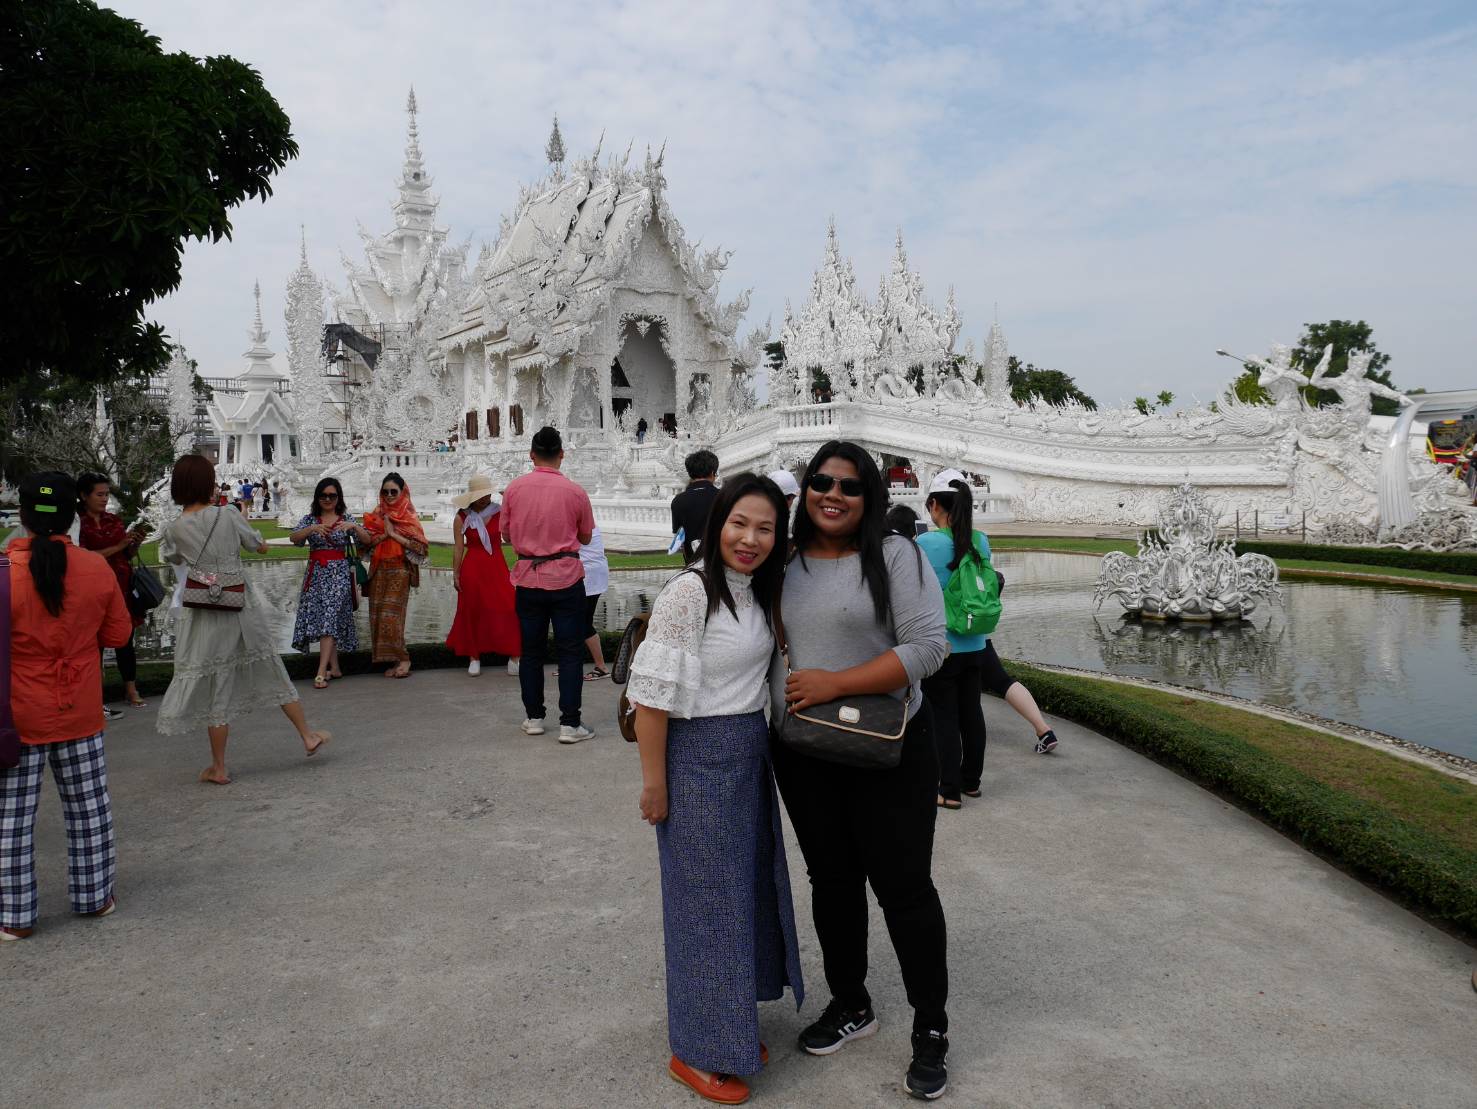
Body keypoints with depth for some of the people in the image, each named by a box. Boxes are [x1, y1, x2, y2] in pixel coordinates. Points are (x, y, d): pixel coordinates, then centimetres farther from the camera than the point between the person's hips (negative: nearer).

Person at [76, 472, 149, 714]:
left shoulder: (114, 520, 11)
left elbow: (128, 556, 17)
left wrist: (136, 542, -2)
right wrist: (118, 546, -17)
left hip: (121, 587, 5)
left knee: (125, 640, 10)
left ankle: (131, 691, 20)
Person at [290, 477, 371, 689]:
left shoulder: (346, 518, 5)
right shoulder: (310, 519, 8)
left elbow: (367, 541, -4)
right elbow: (294, 538, -8)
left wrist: (354, 526, -22)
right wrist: (312, 528, -26)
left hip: (338, 573, -3)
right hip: (315, 573, 3)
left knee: (329, 618, -12)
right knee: (327, 620, 5)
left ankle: (321, 672, -16)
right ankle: (334, 667, 17)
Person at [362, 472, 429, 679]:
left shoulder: (410, 517, 1)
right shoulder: (376, 514, 12)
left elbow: (420, 547, -8)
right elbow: (366, 541, 4)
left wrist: (394, 534, -11)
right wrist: (383, 535, -12)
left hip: (399, 571, -4)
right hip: (379, 571, 4)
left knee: (391, 615, -12)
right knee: (378, 615, 1)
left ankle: (403, 659, -2)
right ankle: (394, 659, 9)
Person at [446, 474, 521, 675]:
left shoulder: (499, 512, -2)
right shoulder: (462, 517, -2)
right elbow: (458, 547, 1)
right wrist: (455, 574, 0)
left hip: (496, 565, 0)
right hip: (472, 568, 0)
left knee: (508, 609, -9)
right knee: (473, 612, 7)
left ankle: (513, 656, -5)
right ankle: (474, 657, 19)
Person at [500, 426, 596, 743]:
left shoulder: (514, 488, -2)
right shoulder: (575, 491, -7)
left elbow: (506, 534, 8)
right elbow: (586, 537, 6)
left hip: (527, 579, 2)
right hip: (566, 578, -2)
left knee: (531, 650, 12)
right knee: (570, 652, 2)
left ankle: (534, 718, 20)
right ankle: (569, 724, 0)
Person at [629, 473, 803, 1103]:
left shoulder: (757, 592, 5)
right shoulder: (690, 591, -19)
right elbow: (652, 692, -20)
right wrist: (653, 782, -17)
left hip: (751, 752, 8)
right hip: (700, 755, -8)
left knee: (751, 887, 17)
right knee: (706, 898, 3)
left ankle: (733, 1024, 35)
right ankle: (695, 1051, 21)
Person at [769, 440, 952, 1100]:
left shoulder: (895, 557, -9)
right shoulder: (784, 564, 6)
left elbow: (927, 647, -17)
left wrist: (836, 684, -21)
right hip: (802, 760, 5)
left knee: (904, 887, 5)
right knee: (831, 883, 18)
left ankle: (931, 1029, 24)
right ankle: (850, 1006, 39)